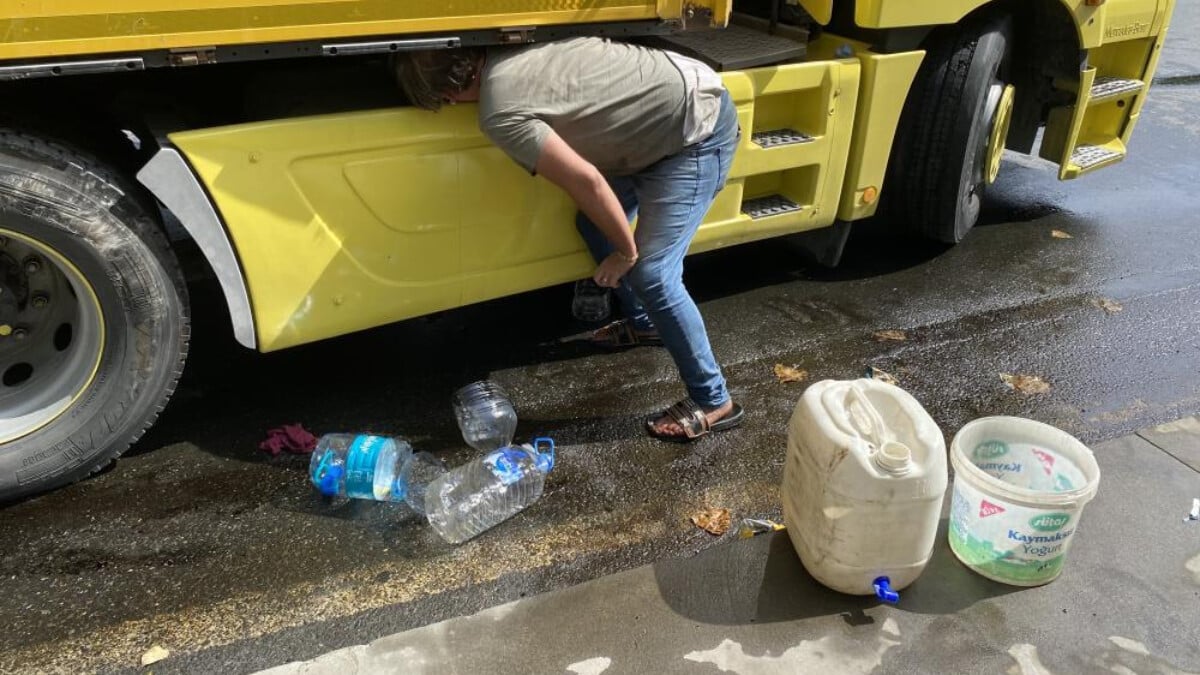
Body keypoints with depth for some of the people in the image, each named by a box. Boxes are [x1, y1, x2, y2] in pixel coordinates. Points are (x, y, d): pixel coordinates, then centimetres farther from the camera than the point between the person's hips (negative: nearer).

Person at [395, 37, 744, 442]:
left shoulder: (500, 115, -21)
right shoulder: (507, 57, 3)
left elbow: (586, 181, -25)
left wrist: (626, 252, -14)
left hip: (698, 132, -9)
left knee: (652, 274, -11)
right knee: (594, 223, 16)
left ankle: (712, 401, 3)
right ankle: (644, 323, 37)